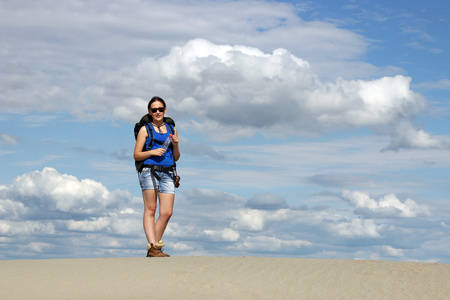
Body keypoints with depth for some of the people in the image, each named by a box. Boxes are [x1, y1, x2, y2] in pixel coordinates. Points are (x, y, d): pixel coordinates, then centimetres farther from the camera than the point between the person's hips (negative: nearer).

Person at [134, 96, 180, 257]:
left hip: (167, 173, 4)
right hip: (149, 170, -3)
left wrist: (175, 145, 2)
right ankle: (153, 246, -11)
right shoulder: (145, 129, 8)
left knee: (167, 212, -4)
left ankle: (155, 246, 6)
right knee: (150, 209, -7)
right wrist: (153, 152, -11)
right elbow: (136, 155, 4)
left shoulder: (171, 129, 19)